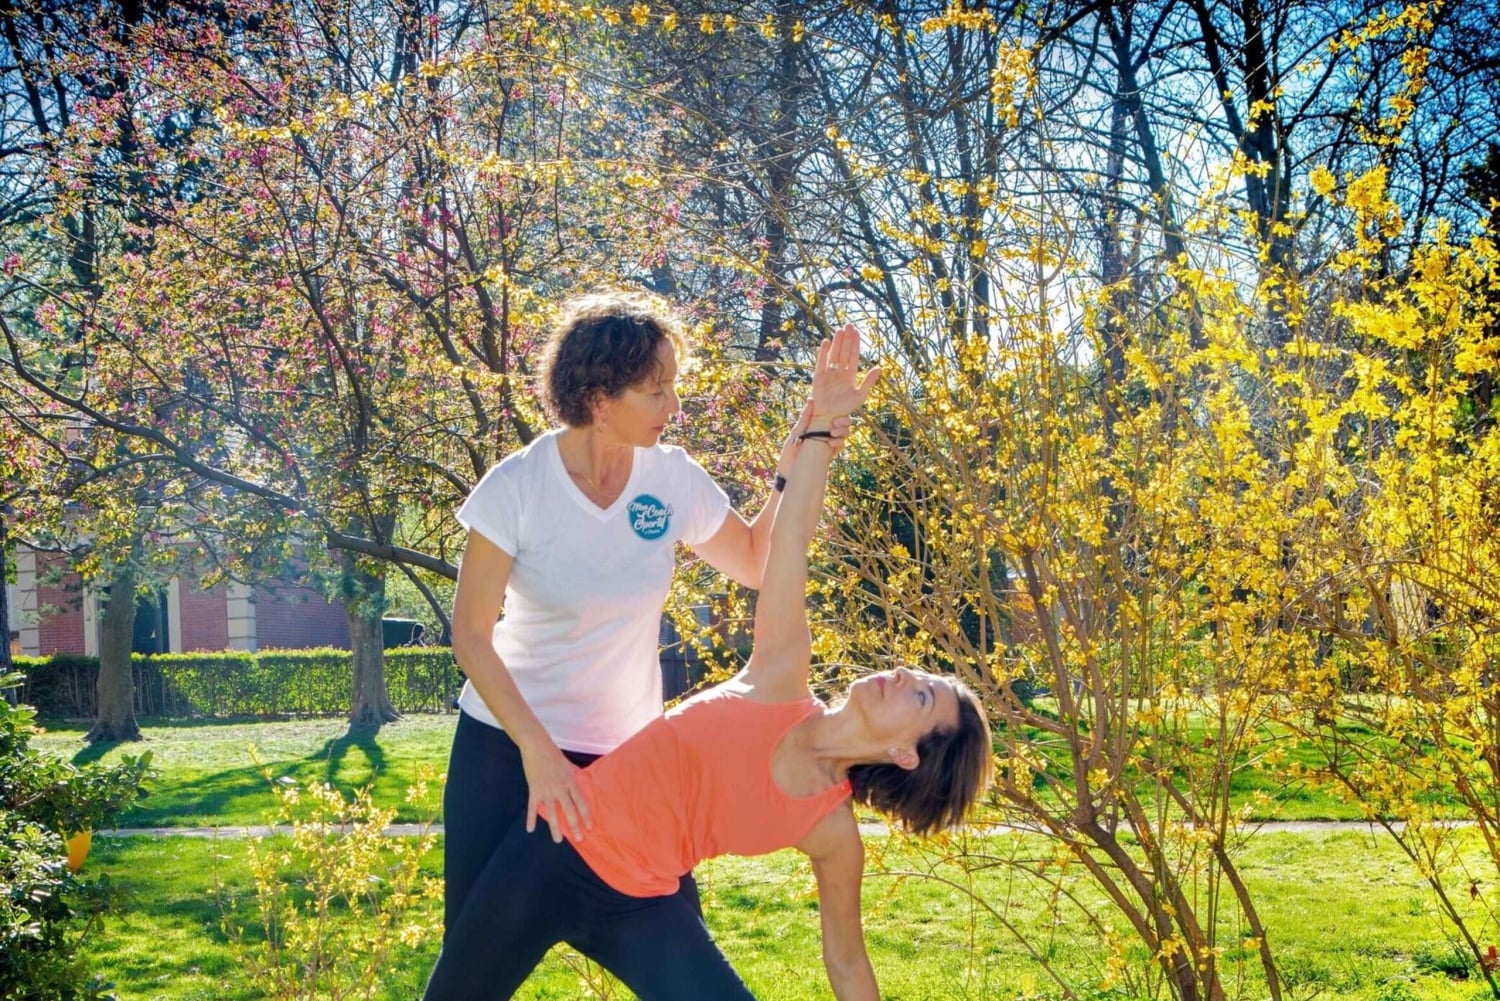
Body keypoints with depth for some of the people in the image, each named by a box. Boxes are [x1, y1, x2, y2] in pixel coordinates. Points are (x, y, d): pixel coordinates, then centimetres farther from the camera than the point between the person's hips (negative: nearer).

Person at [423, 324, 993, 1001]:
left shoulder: (833, 832, -8)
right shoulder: (781, 678, -9)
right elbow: (788, 541, -13)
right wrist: (821, 423, -20)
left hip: (639, 906, -1)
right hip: (558, 848, 1)